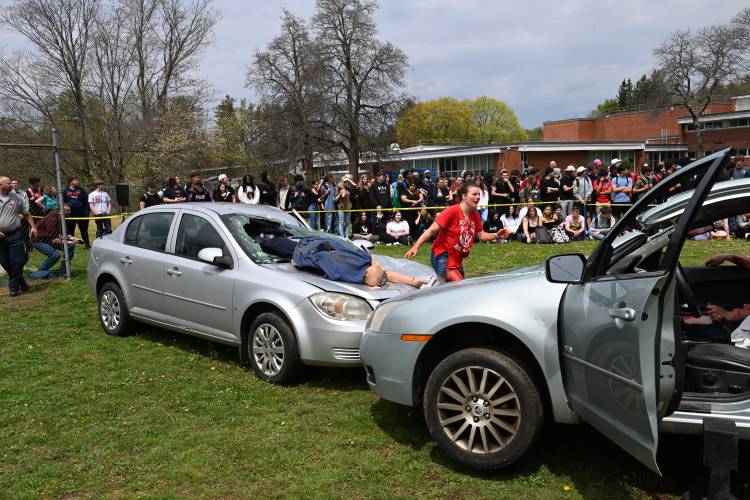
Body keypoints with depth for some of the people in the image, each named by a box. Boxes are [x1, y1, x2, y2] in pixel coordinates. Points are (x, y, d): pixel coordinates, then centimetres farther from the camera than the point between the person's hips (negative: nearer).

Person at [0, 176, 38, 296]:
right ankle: (20, 282, 23)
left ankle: (14, 286, 7)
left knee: (17, 261, -5)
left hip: (15, 235, -1)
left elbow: (26, 213, 12)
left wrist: (33, 227, 1)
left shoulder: (16, 197, 4)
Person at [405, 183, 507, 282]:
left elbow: (480, 235, 13)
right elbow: (432, 230, -19)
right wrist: (415, 247, -26)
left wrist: (496, 235, -5)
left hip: (457, 259, 8)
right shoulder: (452, 211, -18)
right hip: (442, 256, -7)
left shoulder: (475, 215, 1)